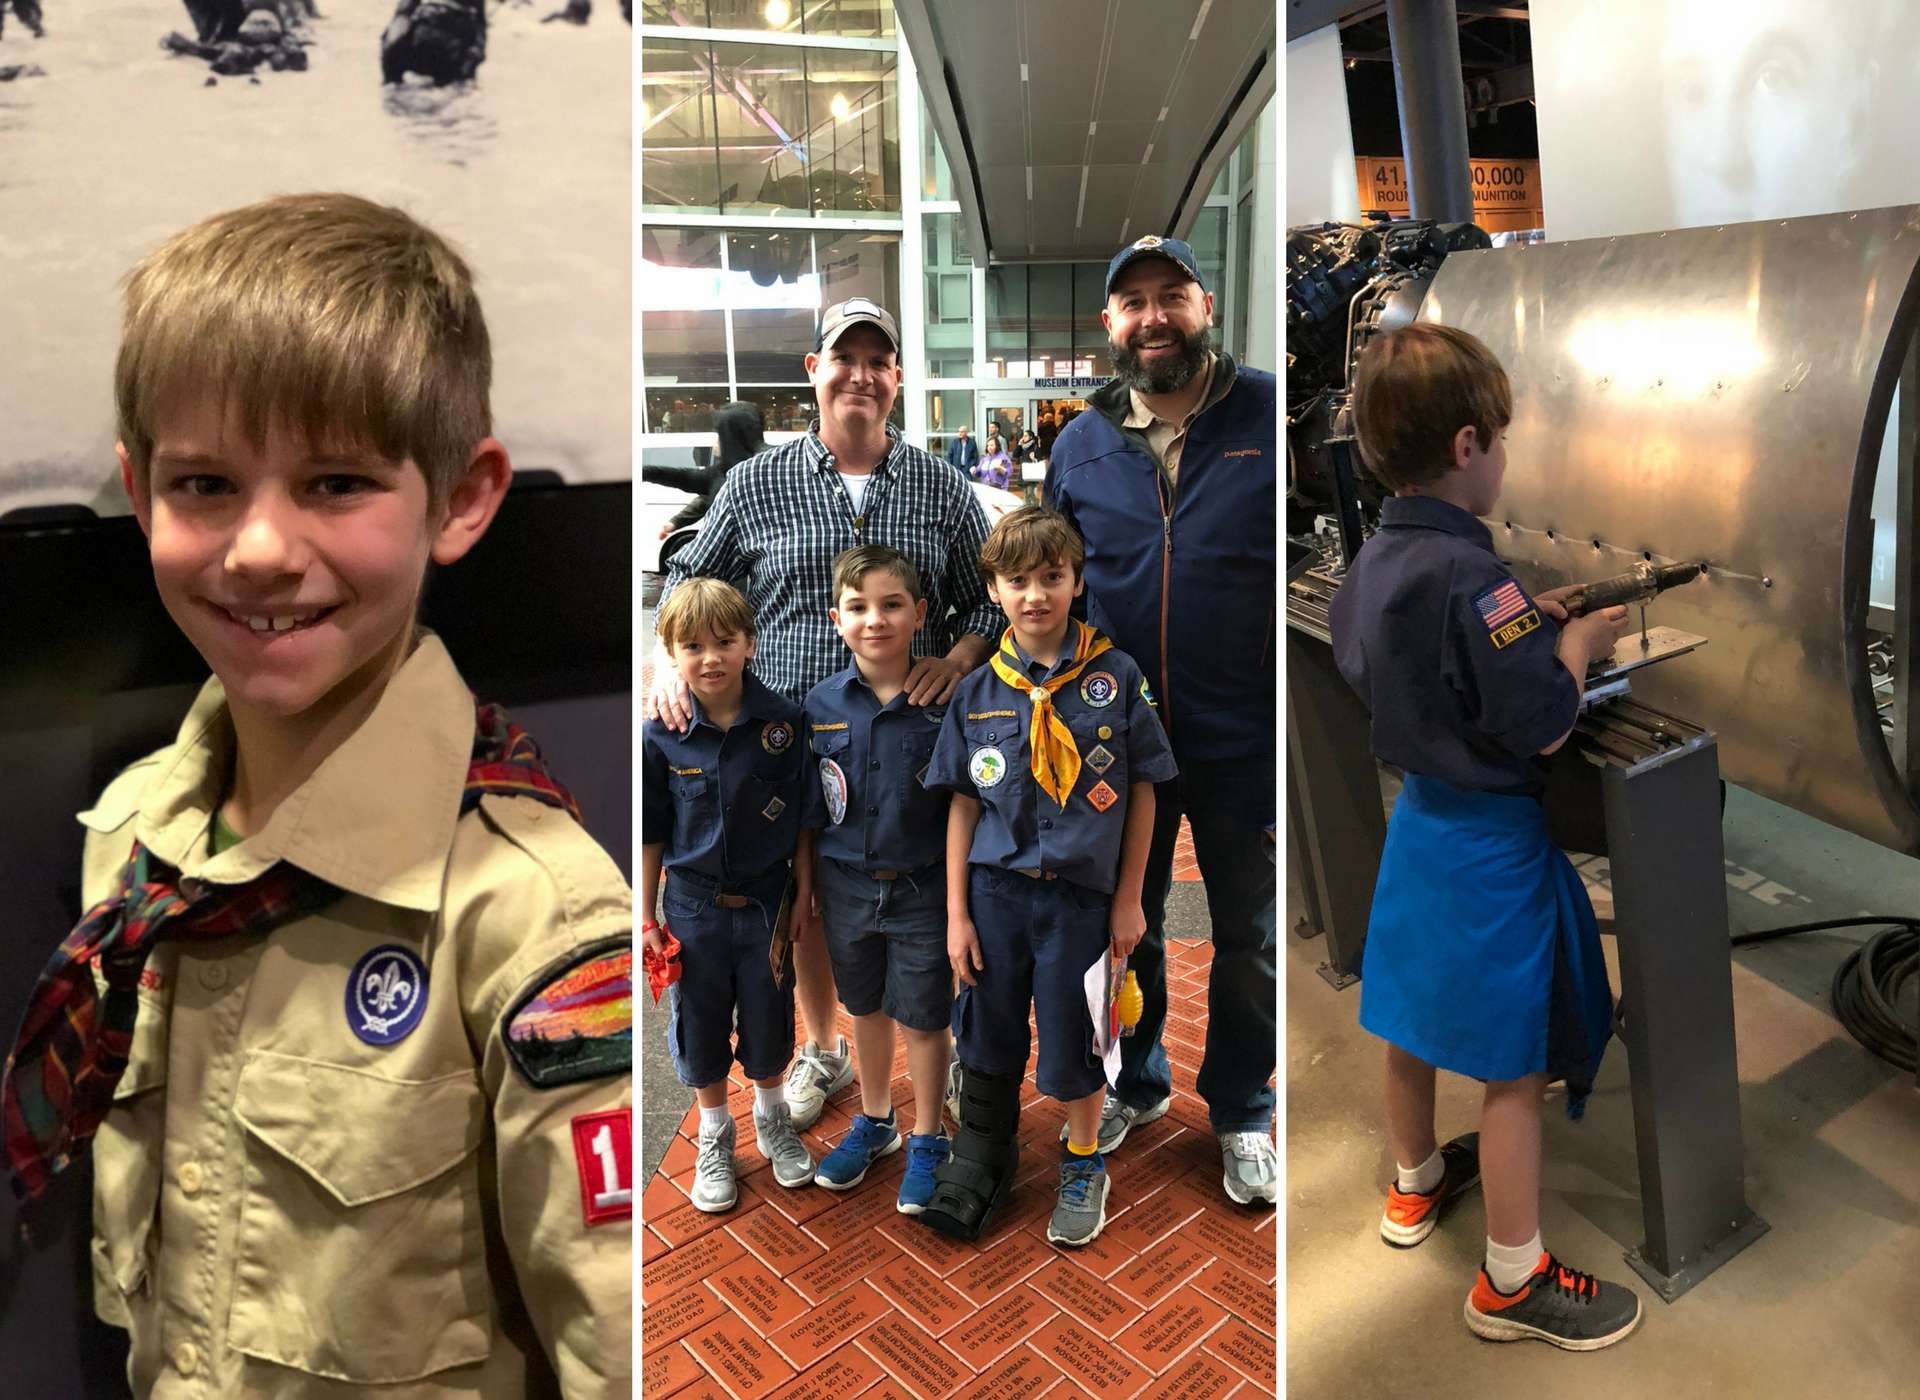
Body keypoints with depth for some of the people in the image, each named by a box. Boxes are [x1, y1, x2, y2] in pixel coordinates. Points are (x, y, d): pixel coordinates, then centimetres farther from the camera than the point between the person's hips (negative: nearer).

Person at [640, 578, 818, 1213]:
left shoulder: (782, 721, -12)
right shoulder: (658, 736, -10)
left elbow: (804, 816, -3)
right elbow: (651, 834, -2)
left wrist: (804, 896, -2)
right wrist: (645, 918, 0)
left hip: (767, 901, 0)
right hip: (695, 908, 0)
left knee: (769, 1020, 15)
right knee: (701, 1026, 15)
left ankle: (772, 1119, 42)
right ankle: (715, 1135, 38)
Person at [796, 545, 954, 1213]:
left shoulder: (944, 701, -13)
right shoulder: (822, 704, -5)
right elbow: (807, 812, 3)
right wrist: (803, 888, 5)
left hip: (922, 889, -3)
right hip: (847, 884, 3)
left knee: (922, 1020, 10)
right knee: (866, 1008, 20)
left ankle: (926, 1140, 31)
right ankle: (873, 1122, 42)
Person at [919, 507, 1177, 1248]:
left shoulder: (1116, 677, -7)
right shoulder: (977, 692, -2)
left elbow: (1141, 793, -2)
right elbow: (963, 806, 2)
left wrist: (1128, 900, -1)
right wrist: (956, 915, 1)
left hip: (1080, 892, -2)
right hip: (996, 889, 2)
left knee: (1072, 1042, 10)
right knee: (987, 1035, 15)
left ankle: (1084, 1165, 37)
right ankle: (981, 1159, 40)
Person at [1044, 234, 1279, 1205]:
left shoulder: (1268, 416, -8)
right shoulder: (1079, 446, 3)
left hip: (1244, 739, -2)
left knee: (1249, 939, 14)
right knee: (1128, 925, 19)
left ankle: (1241, 1111, 35)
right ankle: (1136, 1081, 42)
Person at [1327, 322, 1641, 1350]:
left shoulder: (1372, 562, 1)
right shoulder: (1470, 577, -26)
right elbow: (1543, 729, -24)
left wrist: (1529, 622, 12)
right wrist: (1577, 642, -7)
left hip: (1417, 813, 9)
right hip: (1489, 840, -9)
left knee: (1414, 1020, 23)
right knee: (1514, 1064, 5)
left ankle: (1415, 1185, 45)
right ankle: (1512, 1282, 21)